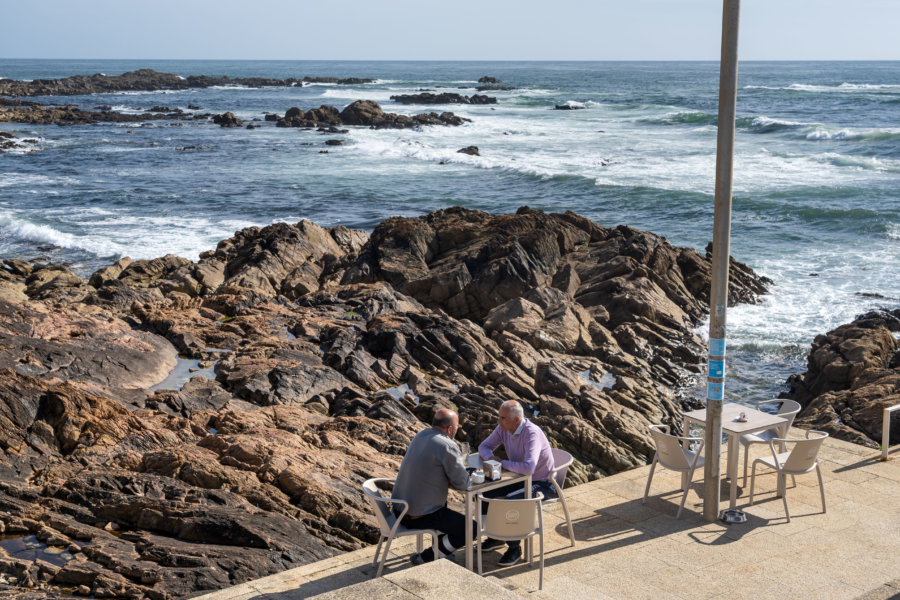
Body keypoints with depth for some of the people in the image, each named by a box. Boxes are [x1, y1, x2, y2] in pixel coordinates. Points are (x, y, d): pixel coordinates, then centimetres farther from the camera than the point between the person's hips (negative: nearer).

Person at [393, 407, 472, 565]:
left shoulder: (420, 435, 6)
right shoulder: (447, 446, -19)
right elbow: (461, 483, -15)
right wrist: (465, 473, 8)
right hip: (420, 517, -9)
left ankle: (441, 548, 30)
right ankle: (425, 559, 4)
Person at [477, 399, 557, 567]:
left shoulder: (532, 433, -30)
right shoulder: (503, 428, -6)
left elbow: (528, 467, -44)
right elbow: (484, 446, 9)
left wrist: (502, 463, -28)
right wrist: (490, 457, -16)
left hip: (542, 483, -8)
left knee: (511, 501, -33)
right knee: (484, 491, -5)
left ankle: (515, 548, -15)